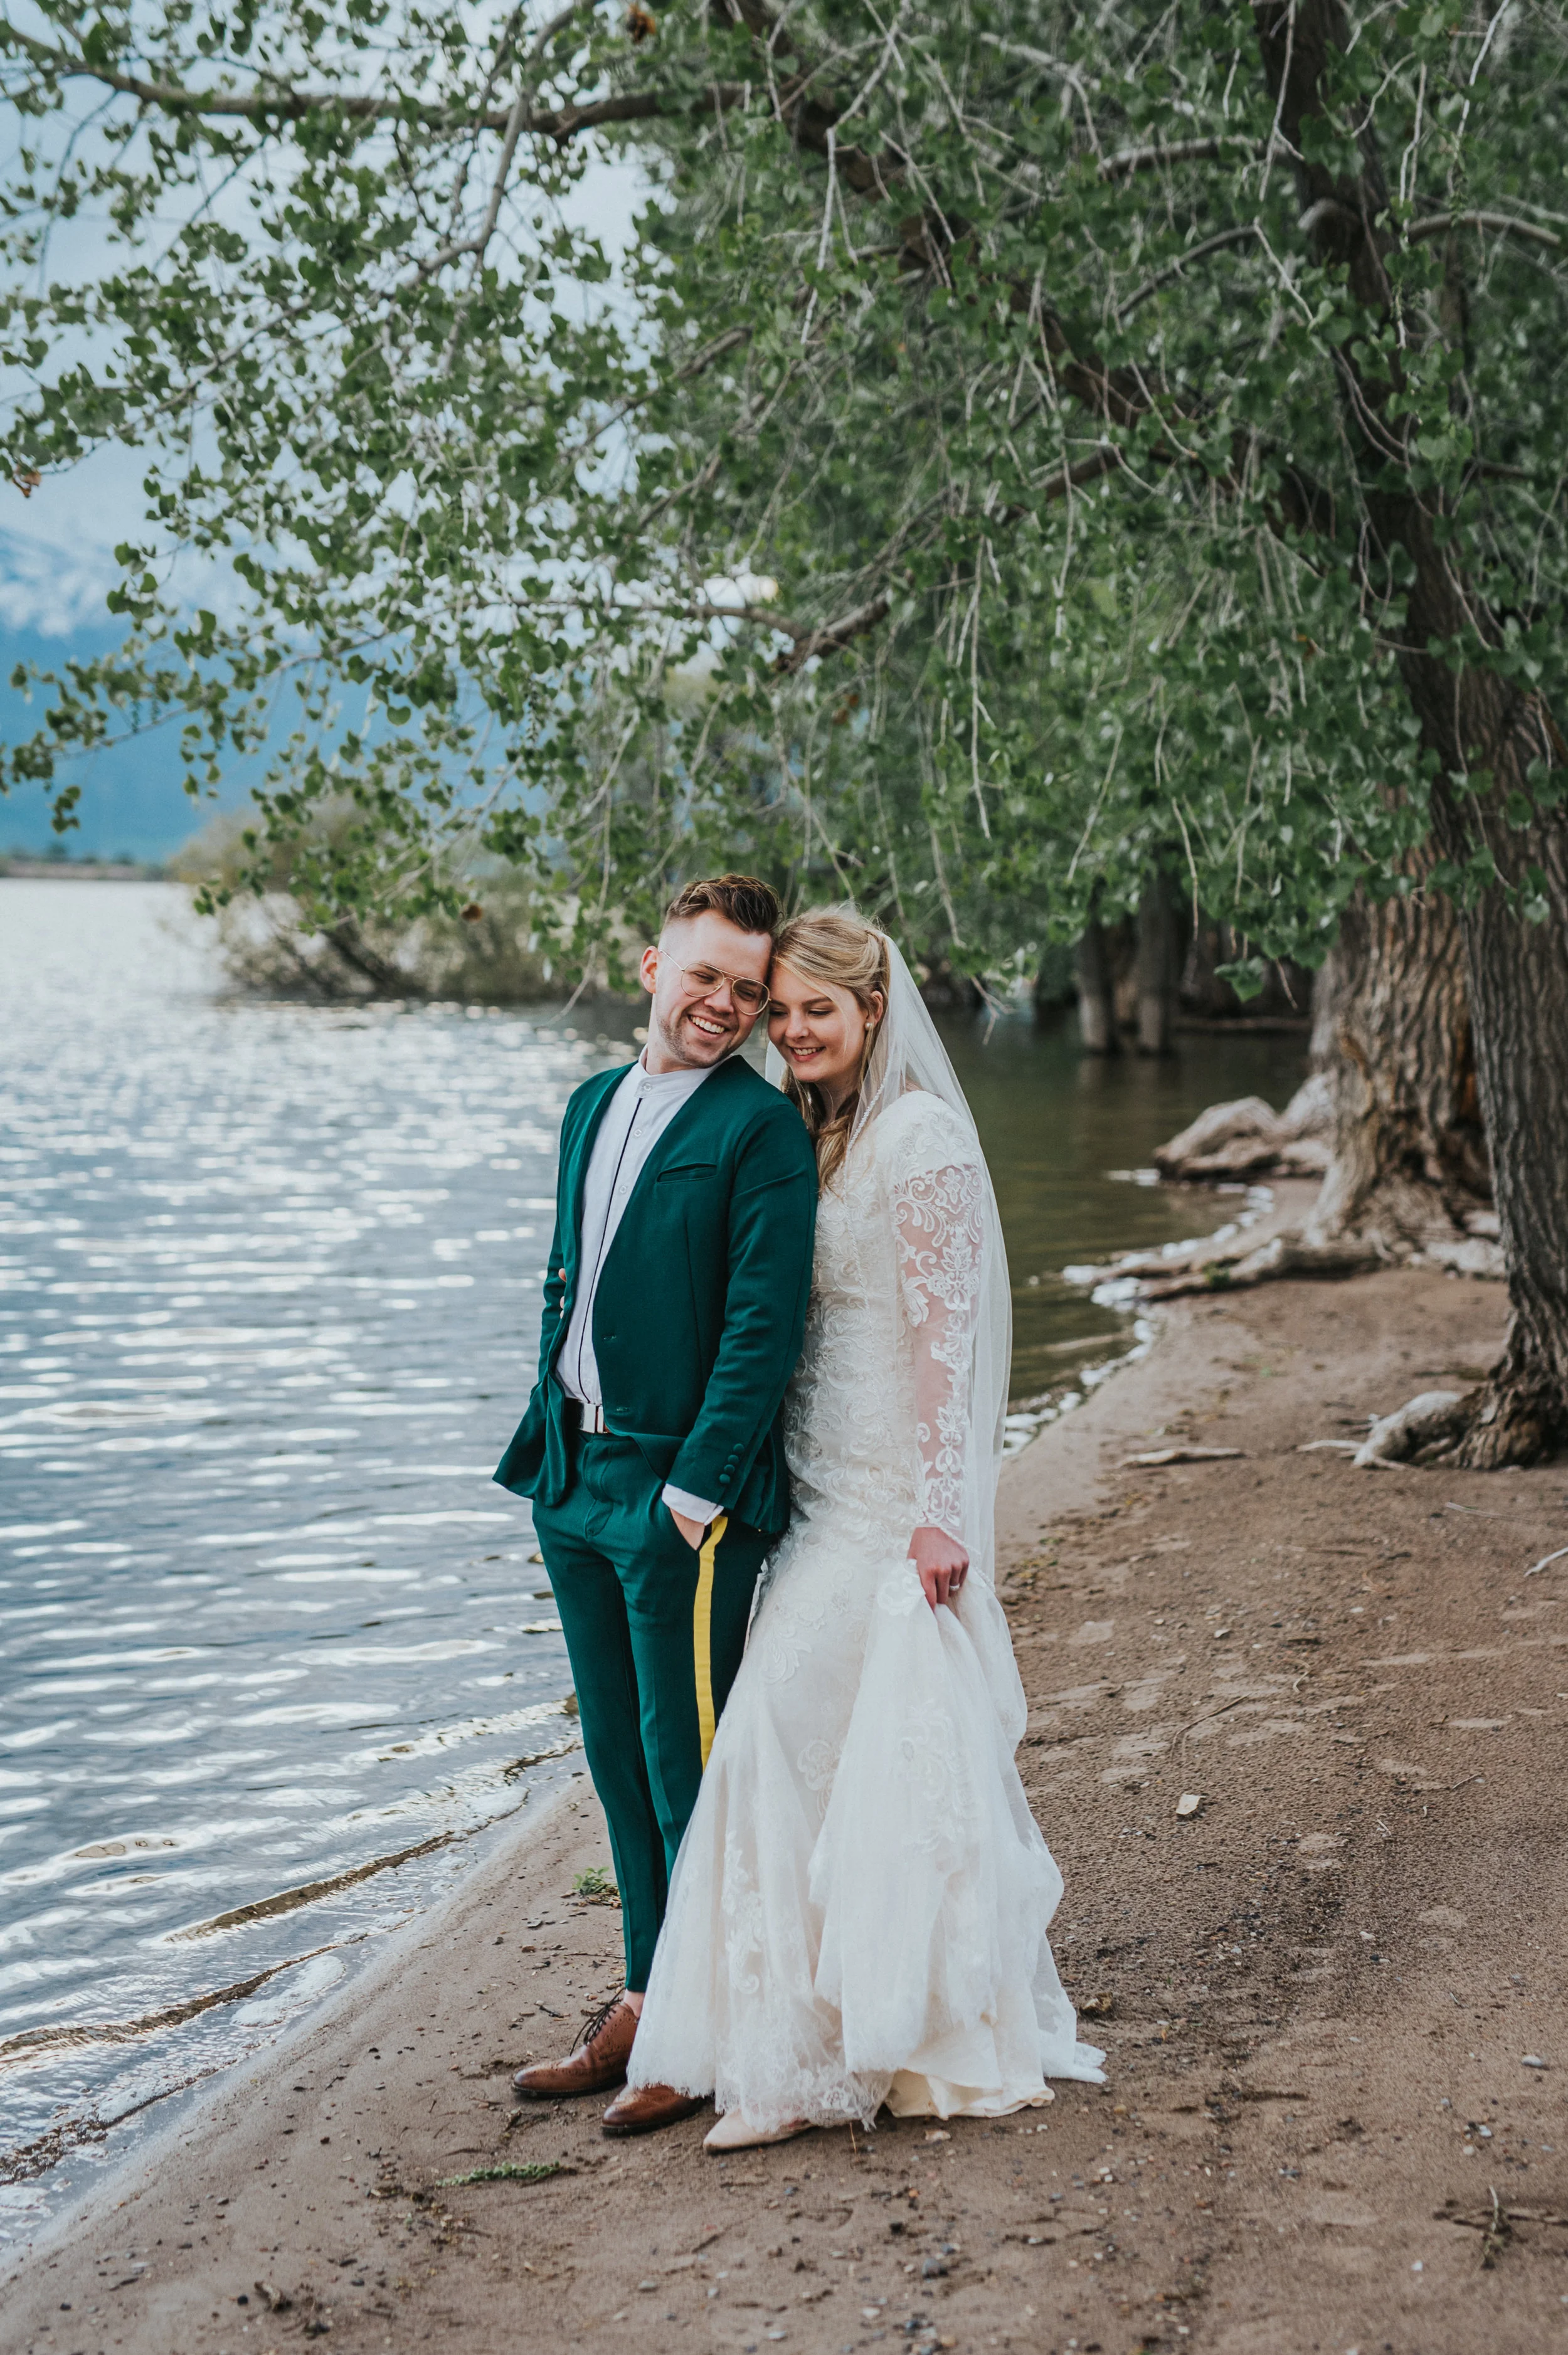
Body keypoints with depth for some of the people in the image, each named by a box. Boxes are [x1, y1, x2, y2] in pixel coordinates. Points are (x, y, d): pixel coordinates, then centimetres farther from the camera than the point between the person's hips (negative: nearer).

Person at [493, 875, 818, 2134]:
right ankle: (649, 2000, 28)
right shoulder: (594, 1107, 14)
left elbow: (764, 1326, -16)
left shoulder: (762, 1130, -11)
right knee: (618, 1755, 15)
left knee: (689, 1763, 0)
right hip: (575, 1476, 8)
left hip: (684, 1493, -8)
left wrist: (698, 1486, -18)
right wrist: (551, 1442, 15)